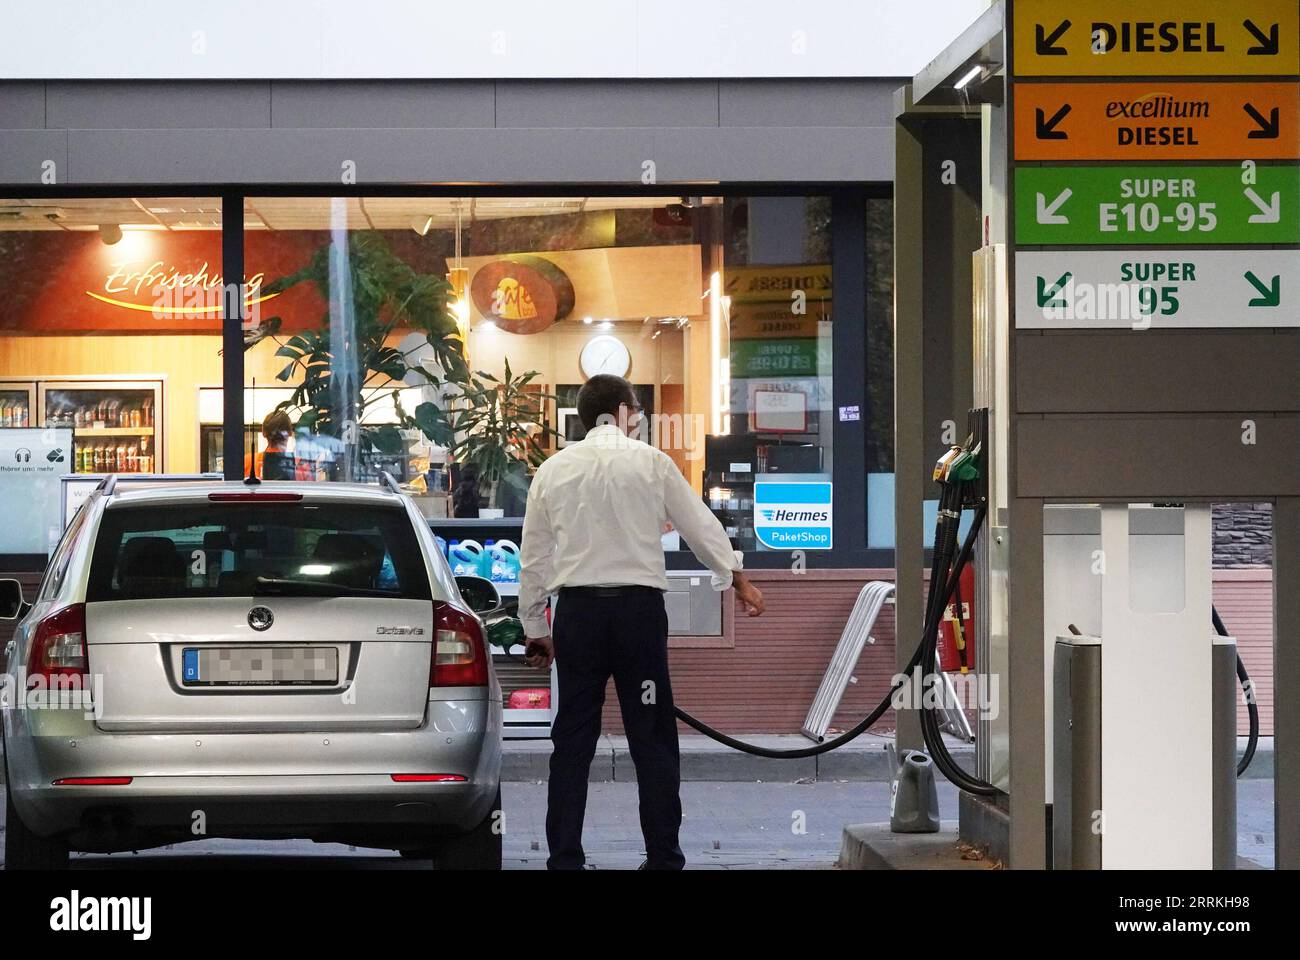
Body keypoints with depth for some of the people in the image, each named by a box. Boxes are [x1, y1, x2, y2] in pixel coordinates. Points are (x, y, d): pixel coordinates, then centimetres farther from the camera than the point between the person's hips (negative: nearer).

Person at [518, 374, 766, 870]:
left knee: (572, 740, 6)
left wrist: (534, 628, 19)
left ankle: (564, 858, 4)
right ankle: (663, 857, 3)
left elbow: (533, 557, 10)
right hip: (639, 606, -2)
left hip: (577, 611, 2)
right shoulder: (651, 462, 2)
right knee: (652, 738, 3)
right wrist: (737, 577, 25)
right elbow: (700, 524, 9)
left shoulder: (553, 470, 8)